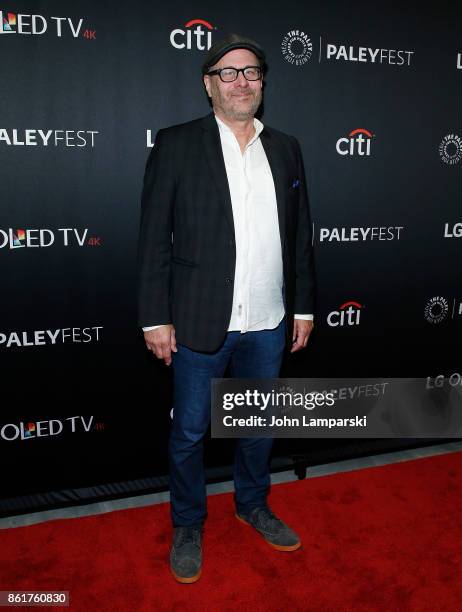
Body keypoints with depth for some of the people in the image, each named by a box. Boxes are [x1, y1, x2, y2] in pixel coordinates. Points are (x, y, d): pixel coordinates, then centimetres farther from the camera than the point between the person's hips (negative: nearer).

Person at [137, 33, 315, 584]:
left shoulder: (285, 149, 9)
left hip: (269, 325, 4)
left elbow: (300, 236, 11)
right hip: (200, 323, -3)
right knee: (189, 432, 10)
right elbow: (154, 239, -6)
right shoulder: (176, 145, -3)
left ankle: (253, 505, 43)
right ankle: (188, 526, 33)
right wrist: (155, 317, -10)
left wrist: (303, 307, 9)